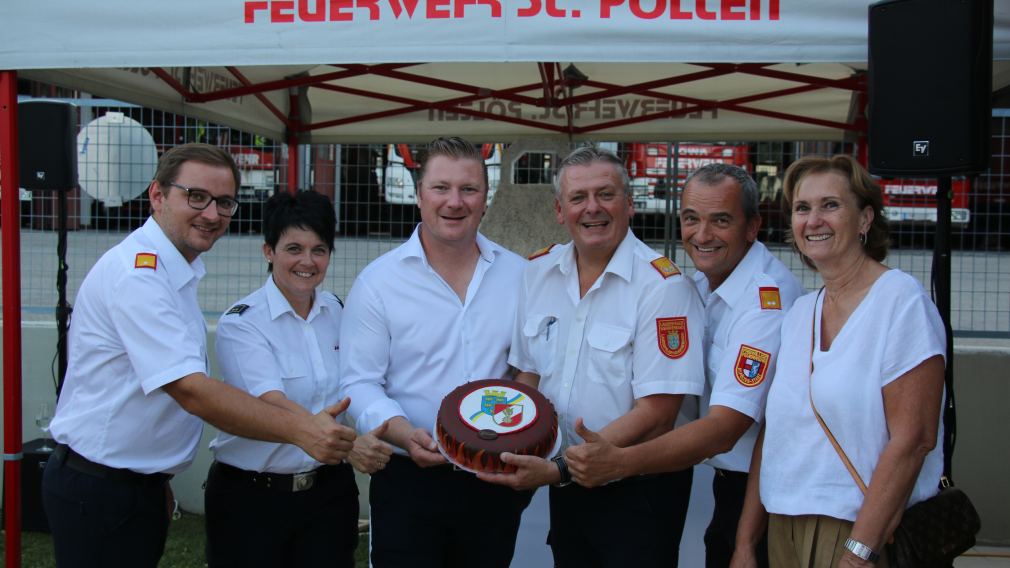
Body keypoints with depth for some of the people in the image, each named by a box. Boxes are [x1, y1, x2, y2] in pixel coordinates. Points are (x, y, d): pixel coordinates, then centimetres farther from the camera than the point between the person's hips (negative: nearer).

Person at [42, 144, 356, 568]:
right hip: (98, 489, -9)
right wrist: (299, 430, -29)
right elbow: (191, 391, -28)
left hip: (141, 481, 9)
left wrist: (158, 480, 11)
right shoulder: (137, 274, -21)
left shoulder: (177, 273, 9)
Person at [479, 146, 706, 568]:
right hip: (566, 486, 5)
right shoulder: (537, 273, 2)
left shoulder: (663, 286, -17)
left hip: (639, 490, -5)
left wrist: (558, 470, -22)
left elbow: (656, 414, -20)